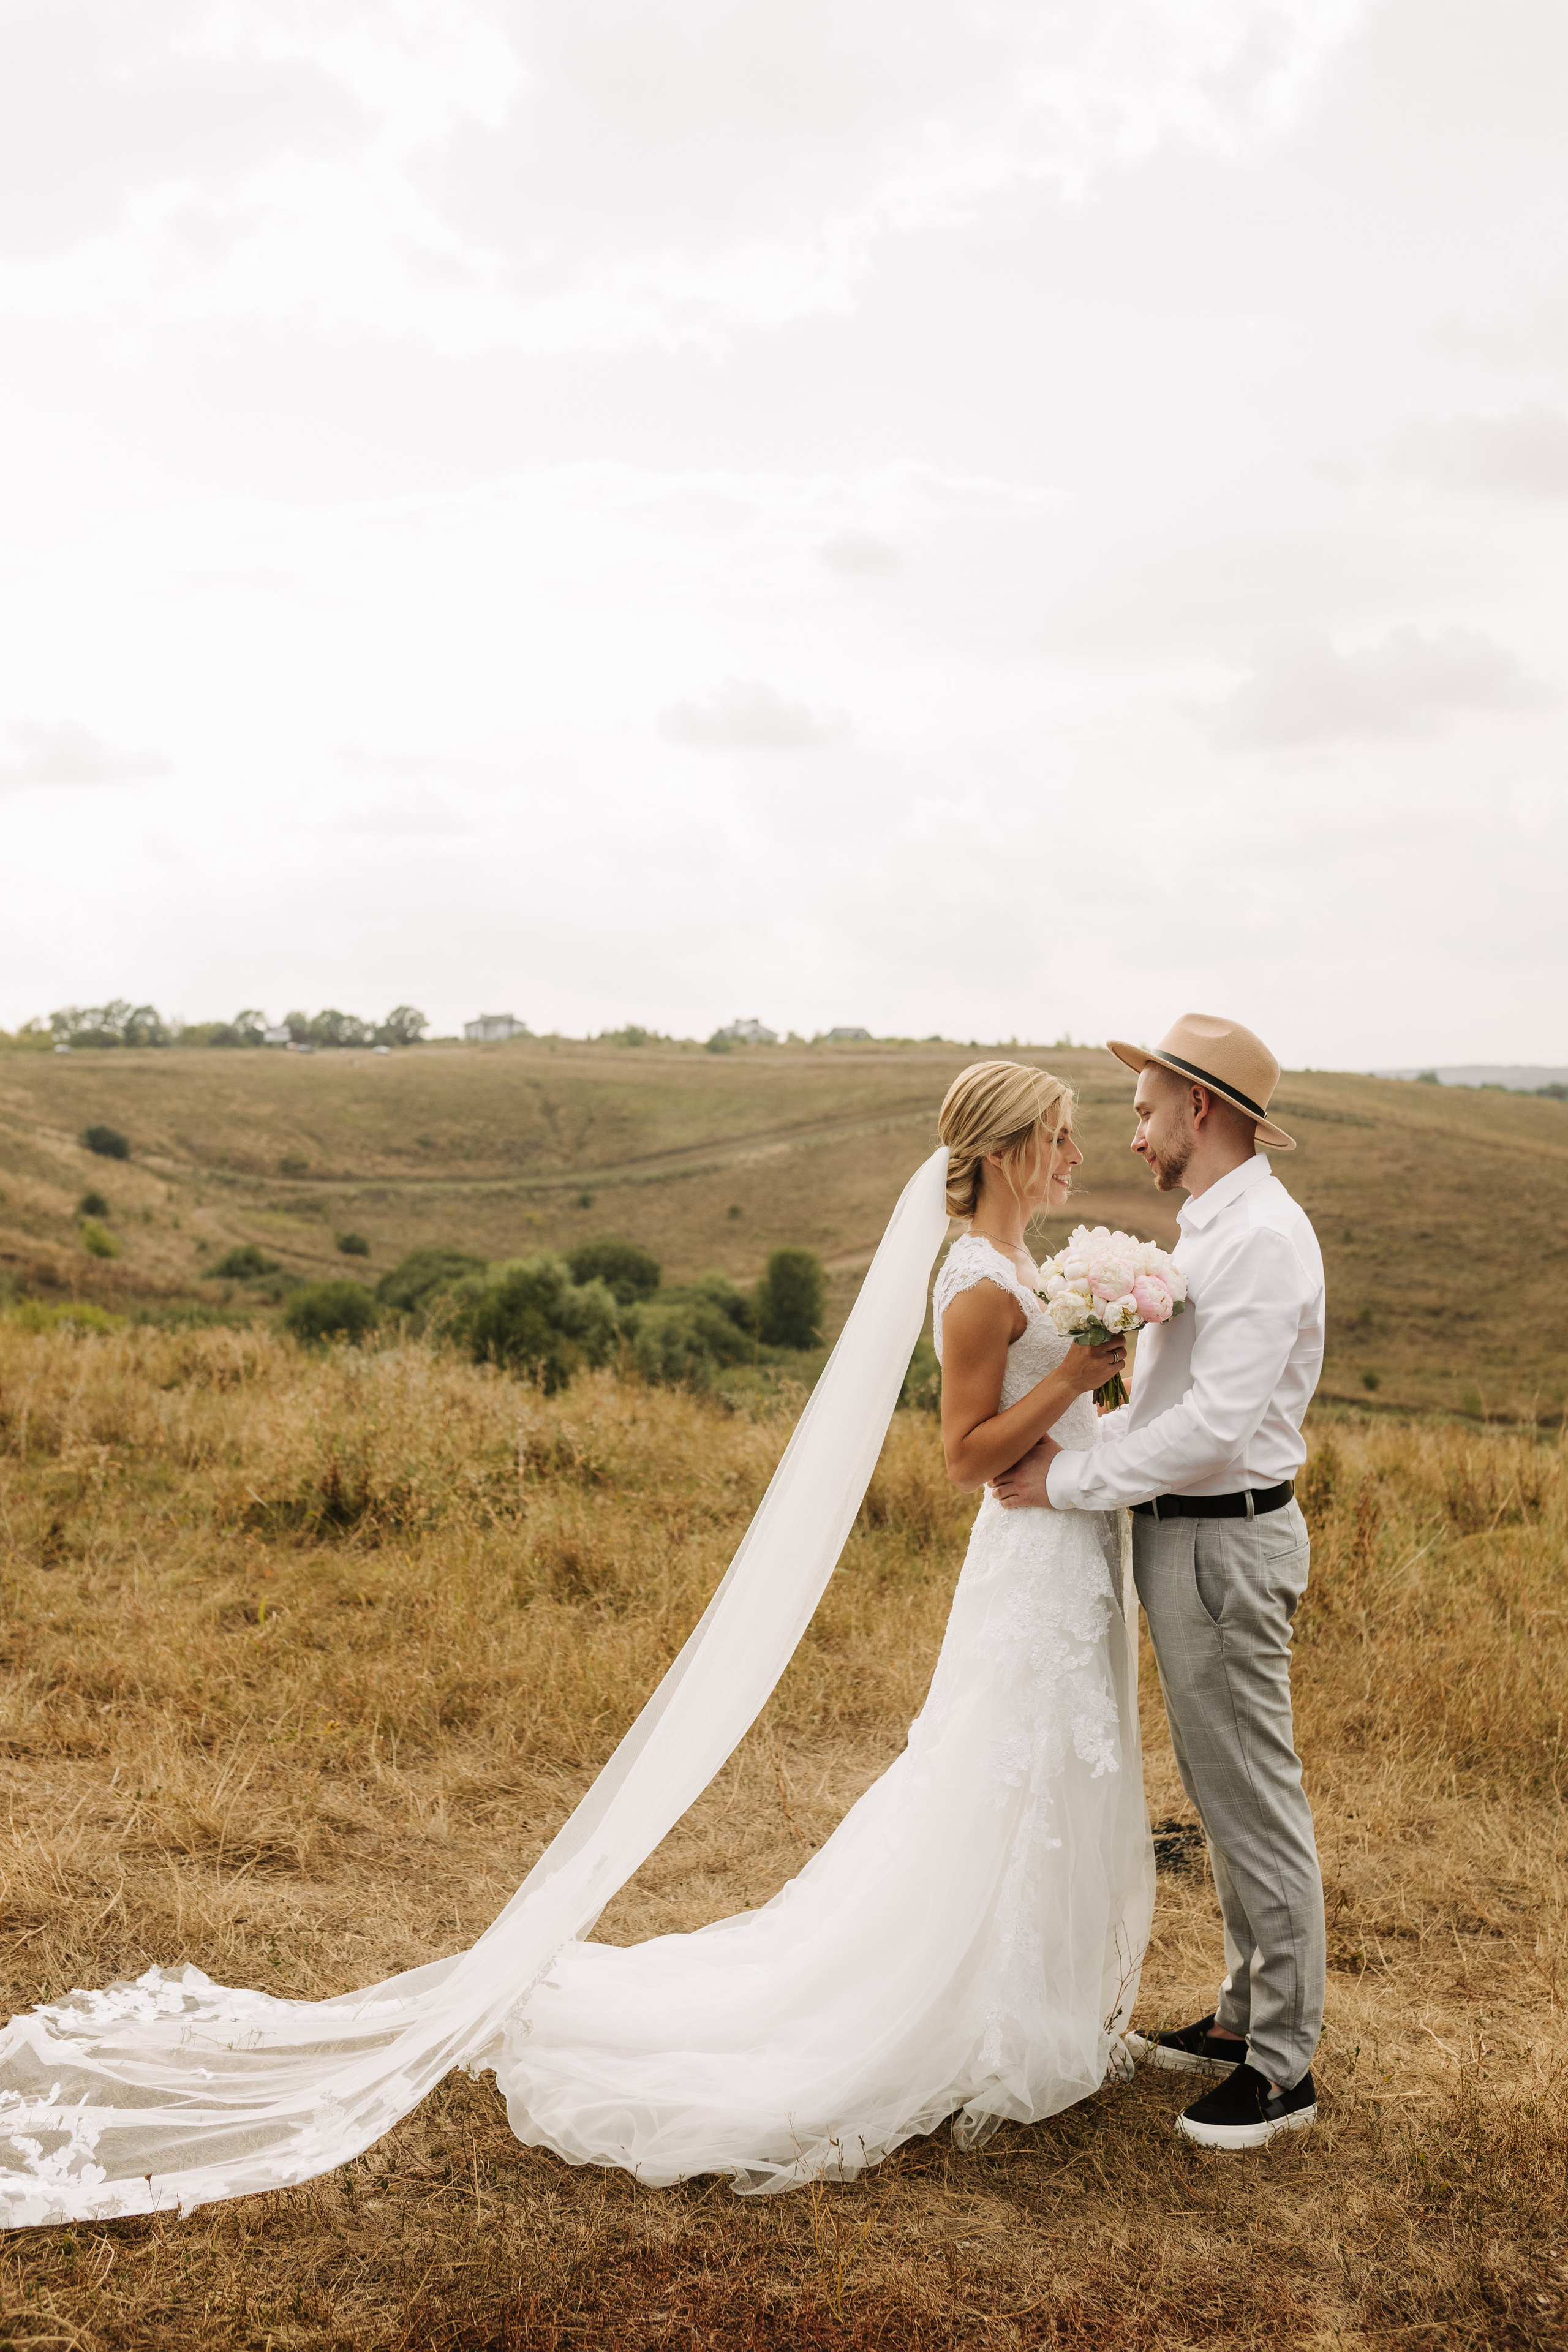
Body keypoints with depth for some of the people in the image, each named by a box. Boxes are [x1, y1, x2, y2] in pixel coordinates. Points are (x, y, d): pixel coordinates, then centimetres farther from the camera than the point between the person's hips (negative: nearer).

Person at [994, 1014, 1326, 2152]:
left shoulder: (1263, 1237, -19)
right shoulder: (1212, 1231, 14)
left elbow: (1217, 1424, -26)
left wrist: (1071, 1482, -19)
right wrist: (1078, 1447, 1)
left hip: (1225, 1544, -10)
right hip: (1184, 1535, 10)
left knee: (1257, 1804, 0)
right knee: (1225, 1798, 19)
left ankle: (1284, 2064, 11)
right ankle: (1246, 2014, 32)